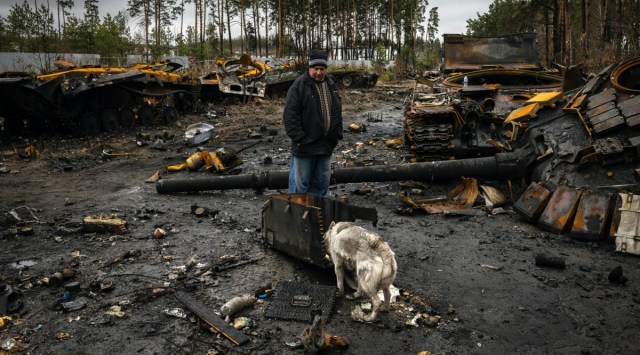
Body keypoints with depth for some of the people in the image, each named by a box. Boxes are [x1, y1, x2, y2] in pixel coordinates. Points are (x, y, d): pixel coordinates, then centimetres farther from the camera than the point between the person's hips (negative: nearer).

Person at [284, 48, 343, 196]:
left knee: (322, 182, 14)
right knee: (300, 183, 1)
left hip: (326, 145, 6)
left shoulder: (331, 85, 11)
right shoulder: (299, 85, -9)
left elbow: (337, 113, 17)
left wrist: (336, 136, 9)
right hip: (305, 145, -6)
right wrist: (299, 138, -16)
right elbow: (290, 115, -13)